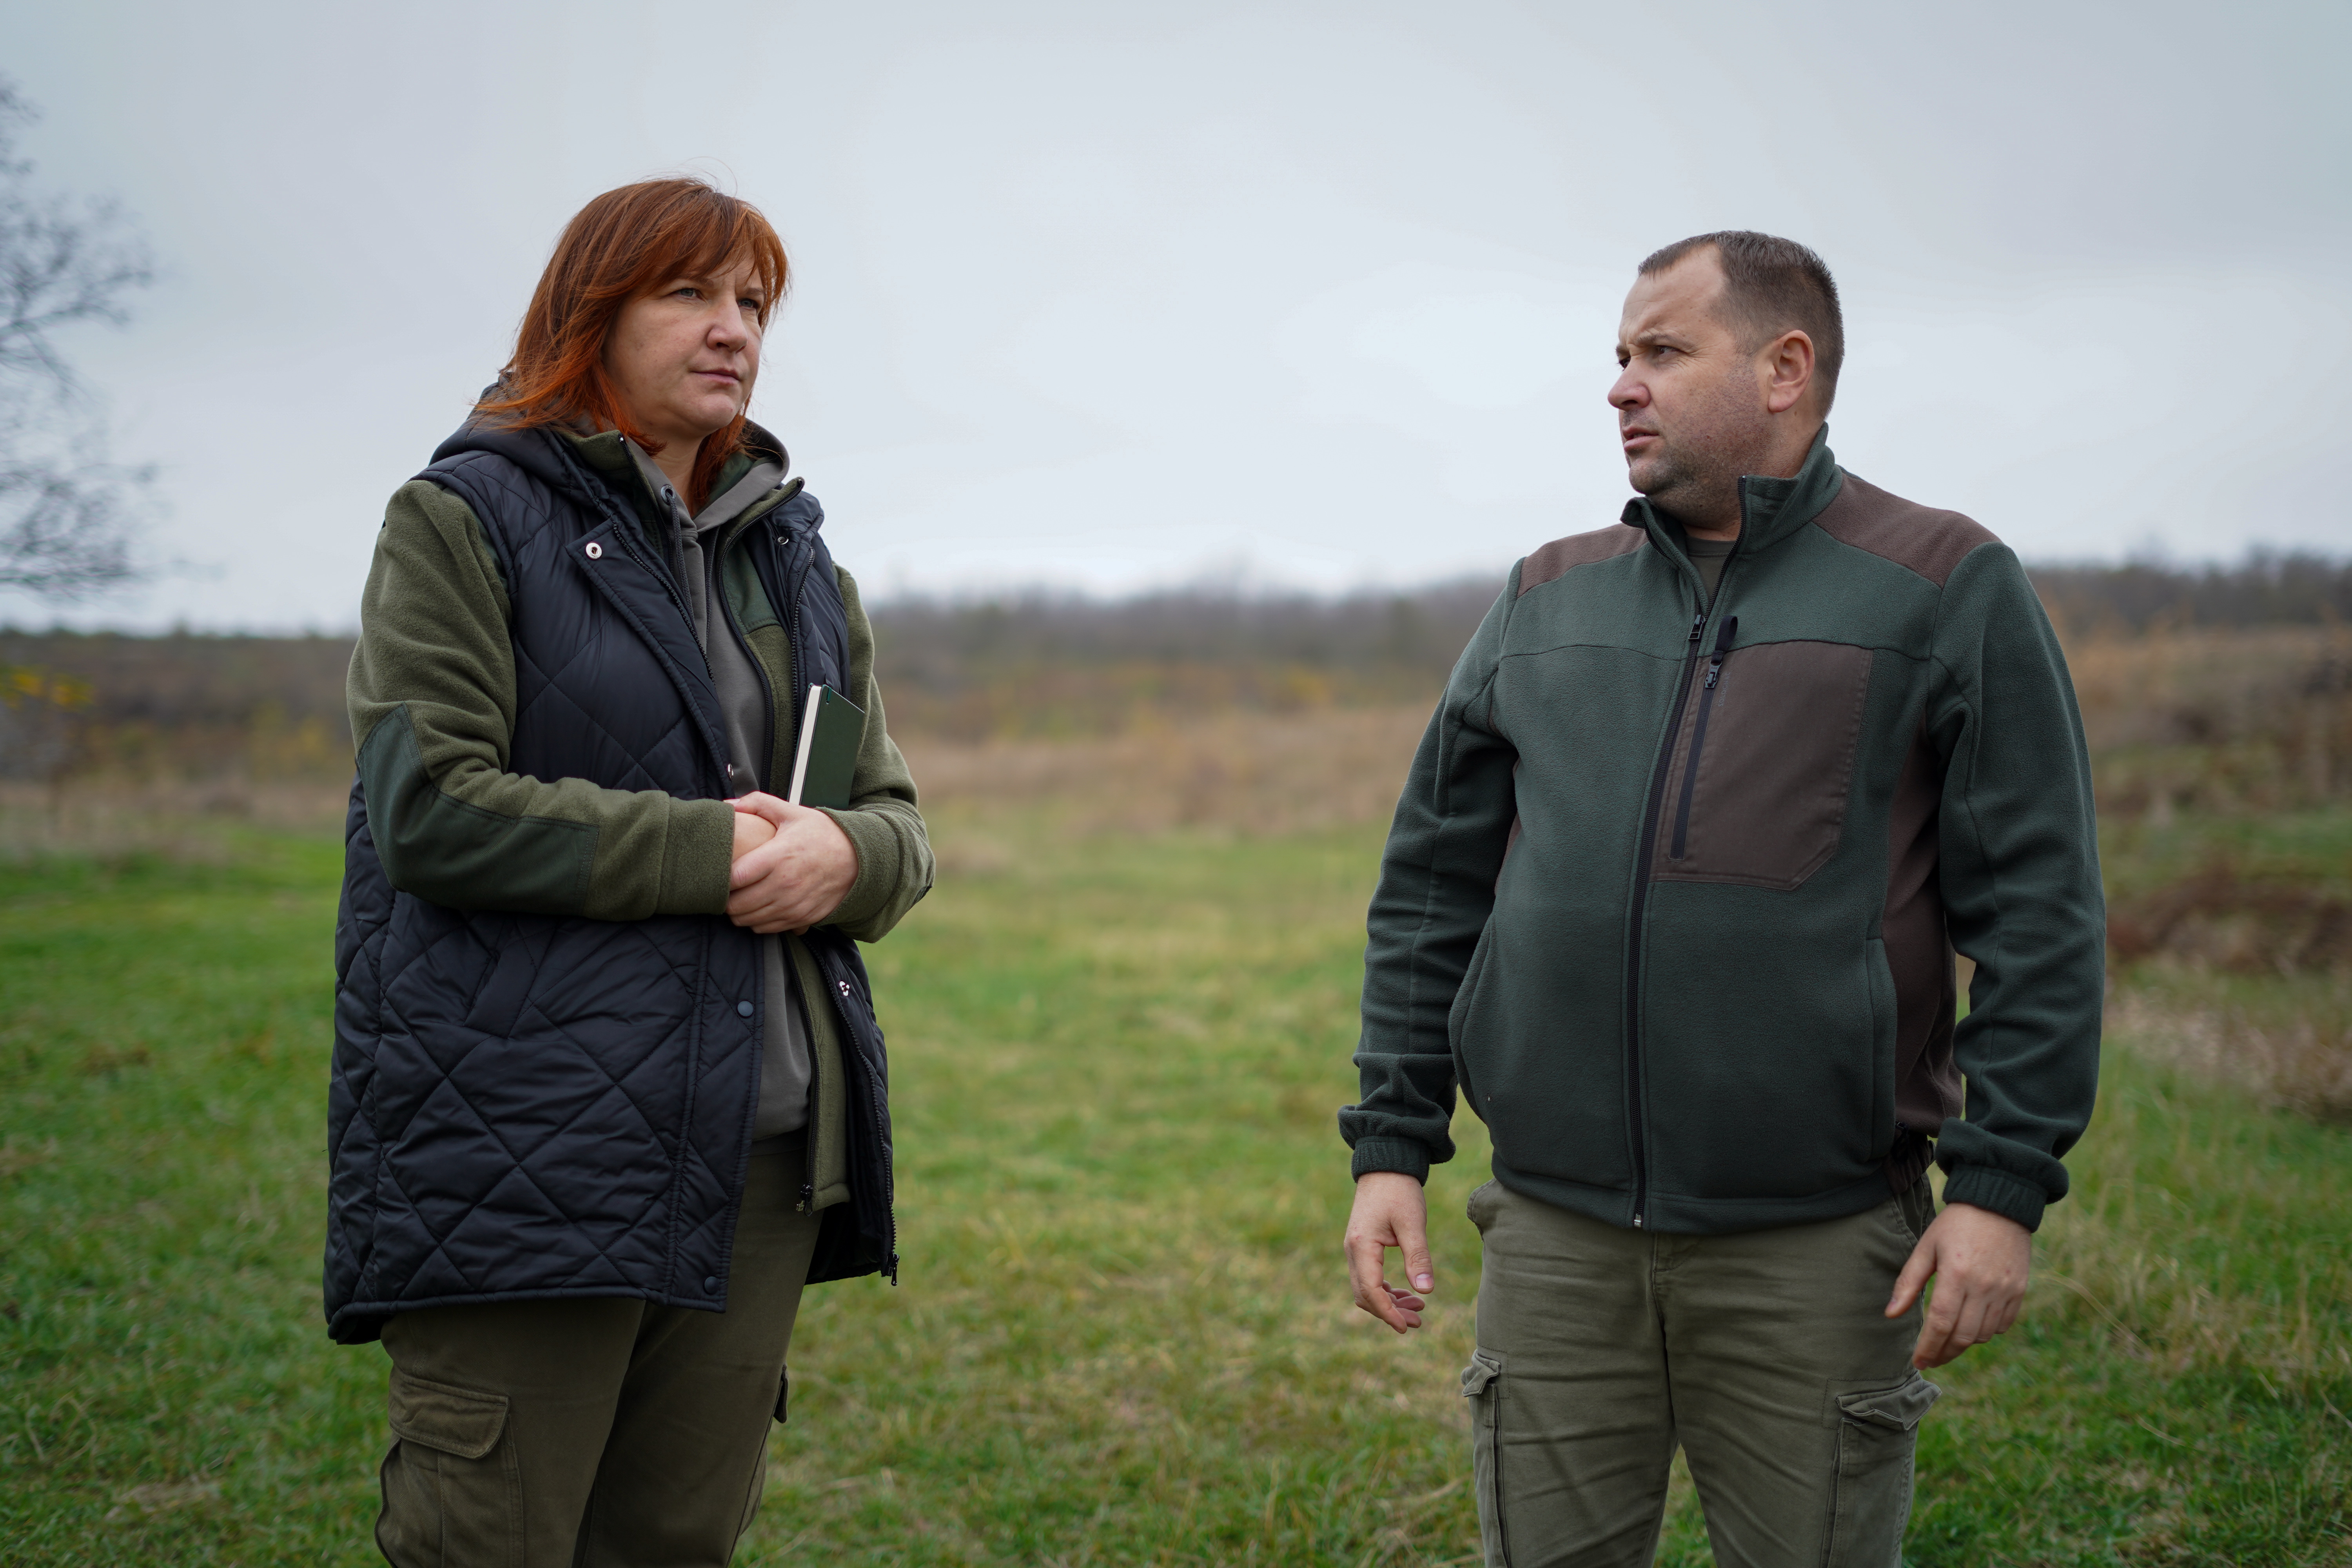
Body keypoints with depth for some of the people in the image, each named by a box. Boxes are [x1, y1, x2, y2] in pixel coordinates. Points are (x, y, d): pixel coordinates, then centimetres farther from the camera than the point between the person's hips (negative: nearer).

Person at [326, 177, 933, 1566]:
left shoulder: (796, 561, 18)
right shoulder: (463, 521, 0)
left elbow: (900, 822, 16)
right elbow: (430, 809, -12)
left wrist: (842, 853, -8)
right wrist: (705, 851, -15)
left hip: (767, 1147, 6)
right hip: (526, 1150, -5)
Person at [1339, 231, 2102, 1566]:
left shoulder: (1947, 590, 0)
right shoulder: (1551, 601, 11)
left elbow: (2038, 913, -4)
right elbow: (1432, 888, 13)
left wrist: (2003, 1183, -10)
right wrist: (1393, 1144, 7)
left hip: (1814, 1244, -3)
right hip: (1556, 1236, 3)